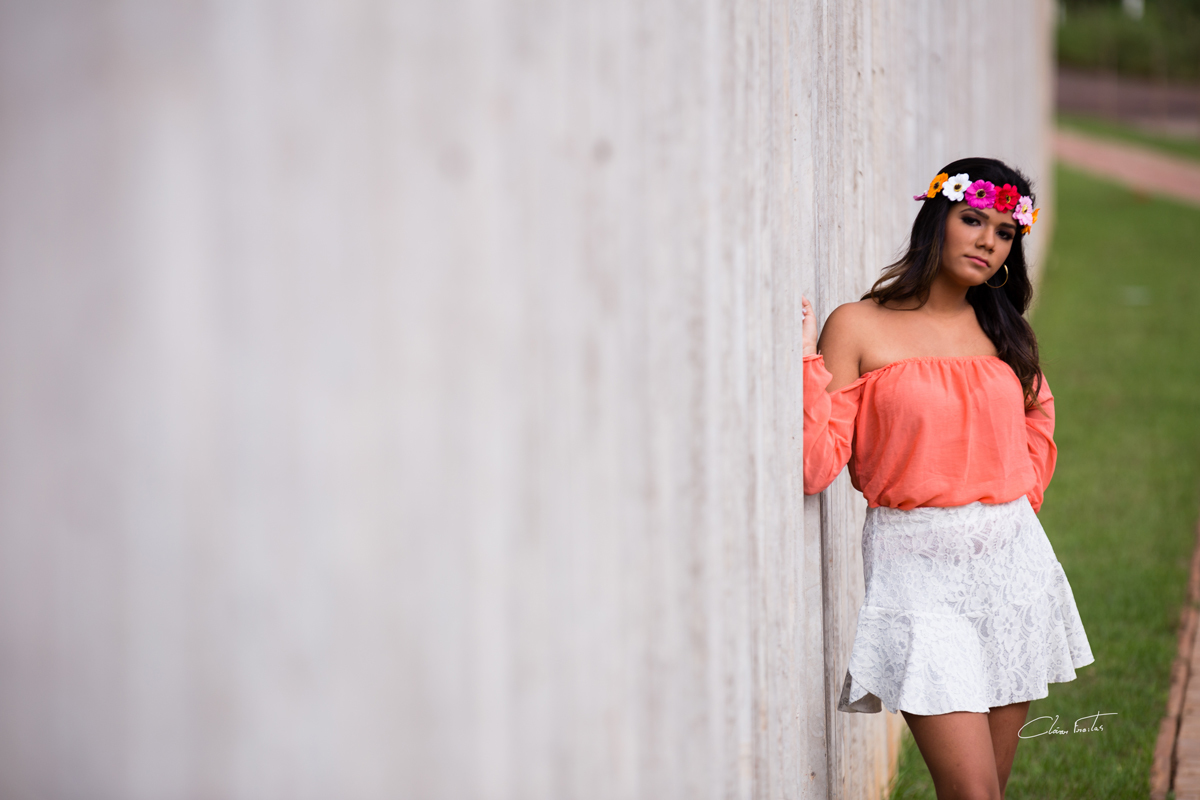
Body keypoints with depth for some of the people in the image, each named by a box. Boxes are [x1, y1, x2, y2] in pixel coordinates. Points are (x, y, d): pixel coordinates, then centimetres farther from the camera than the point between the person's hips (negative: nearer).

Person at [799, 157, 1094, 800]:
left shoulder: (999, 331, 11)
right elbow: (814, 467, -11)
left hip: (1012, 562, 5)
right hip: (919, 570, -5)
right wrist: (804, 361, -17)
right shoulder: (859, 326, -4)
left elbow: (1038, 414, 31)